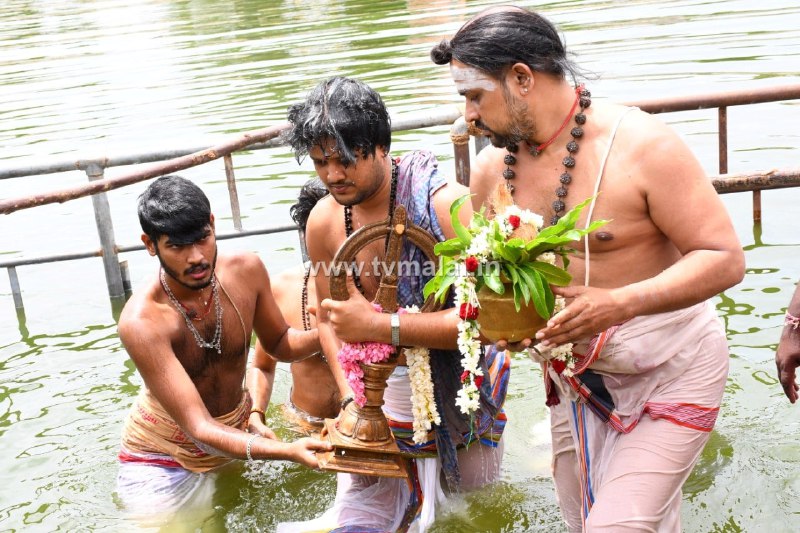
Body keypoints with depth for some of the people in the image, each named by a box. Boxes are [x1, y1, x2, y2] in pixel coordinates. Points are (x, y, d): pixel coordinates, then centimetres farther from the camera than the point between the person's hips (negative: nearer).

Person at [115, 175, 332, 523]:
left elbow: (280, 344, 4)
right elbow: (200, 430, -35)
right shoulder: (142, 321, -32)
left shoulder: (246, 271, -16)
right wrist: (288, 451, -50)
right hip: (163, 461, -4)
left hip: (236, 435, 4)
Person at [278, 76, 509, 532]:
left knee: (473, 479, 19)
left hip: (458, 380, -3)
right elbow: (330, 319, 4)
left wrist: (379, 326, -34)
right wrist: (352, 399, -8)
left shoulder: (446, 202, -25)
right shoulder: (324, 221, -8)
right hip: (383, 385, 3)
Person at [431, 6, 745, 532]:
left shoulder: (642, 145, -21)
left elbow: (725, 259, -21)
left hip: (668, 372, -5)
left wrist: (618, 303, -34)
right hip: (573, 377, 6)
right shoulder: (491, 169, -5)